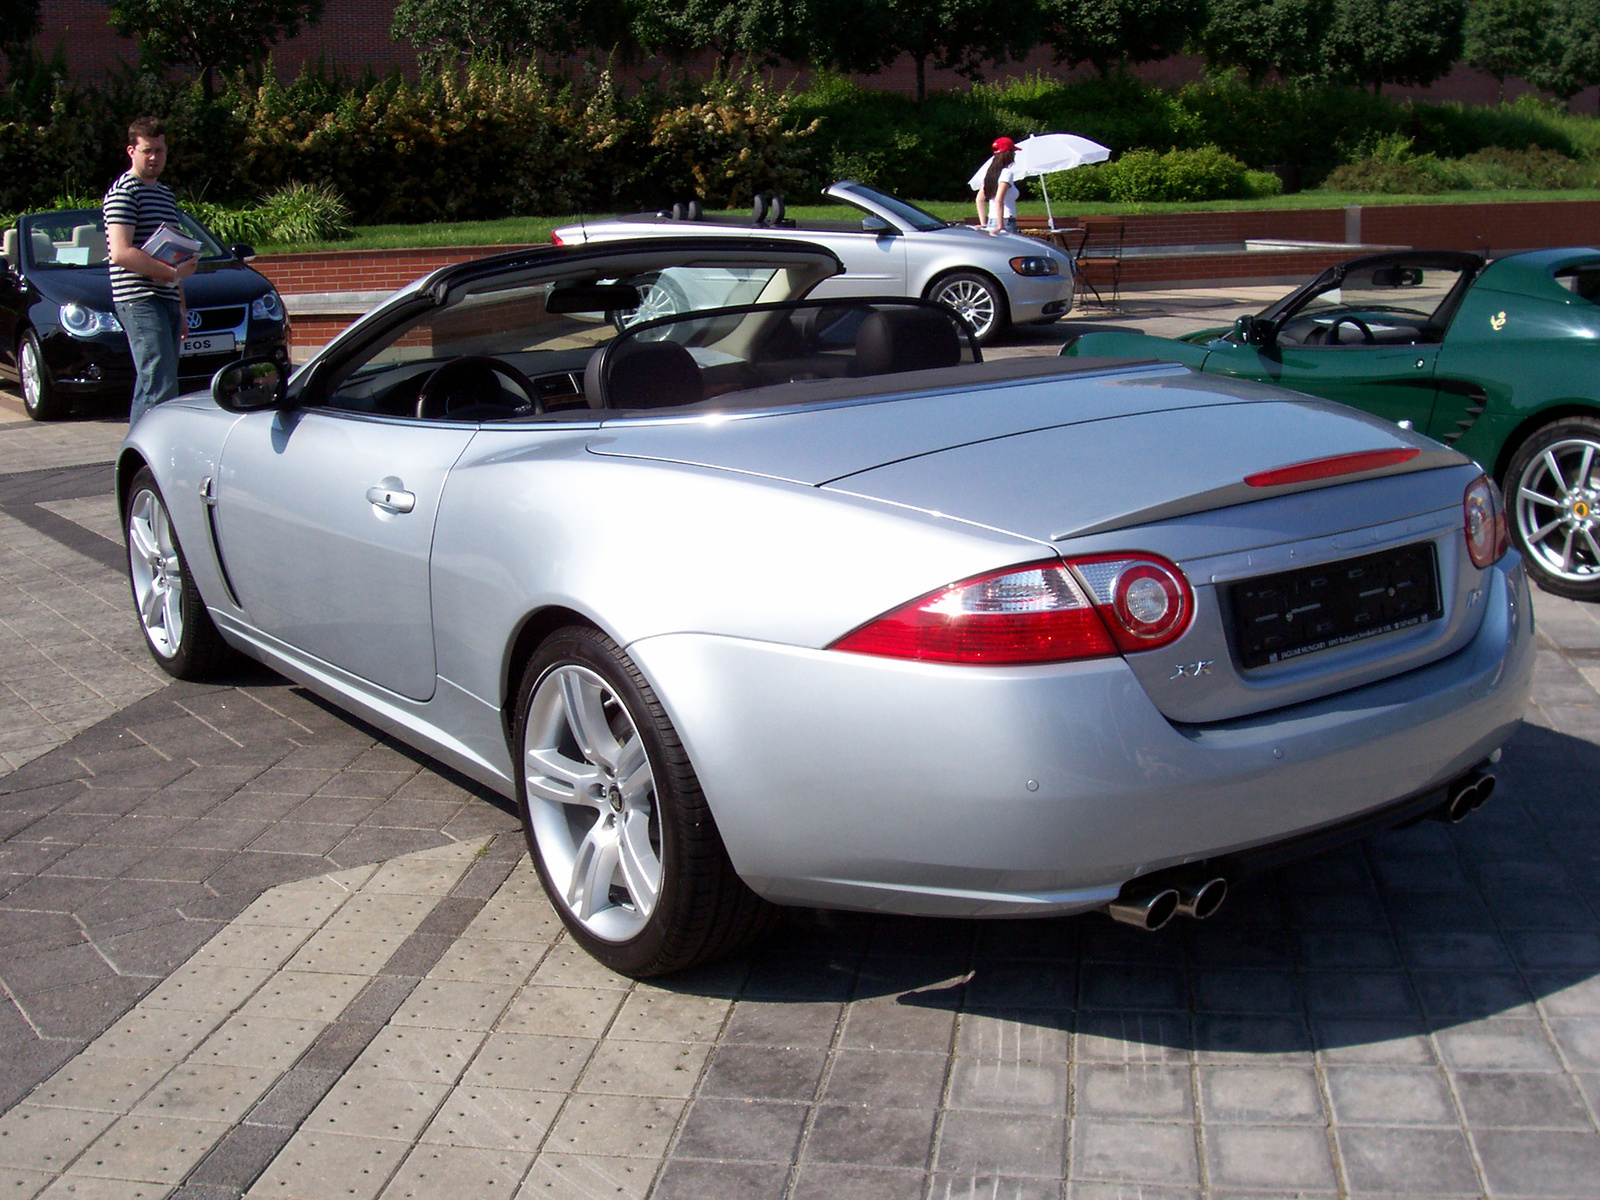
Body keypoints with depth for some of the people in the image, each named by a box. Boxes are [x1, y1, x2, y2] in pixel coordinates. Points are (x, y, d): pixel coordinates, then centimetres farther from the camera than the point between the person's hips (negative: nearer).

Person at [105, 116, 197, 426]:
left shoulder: (165, 193, 22)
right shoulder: (124, 191, -6)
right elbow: (121, 253, -17)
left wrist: (181, 308, 27)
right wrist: (172, 271, -17)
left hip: (166, 299, 9)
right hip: (140, 299, -9)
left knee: (151, 387, 10)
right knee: (161, 388, -18)